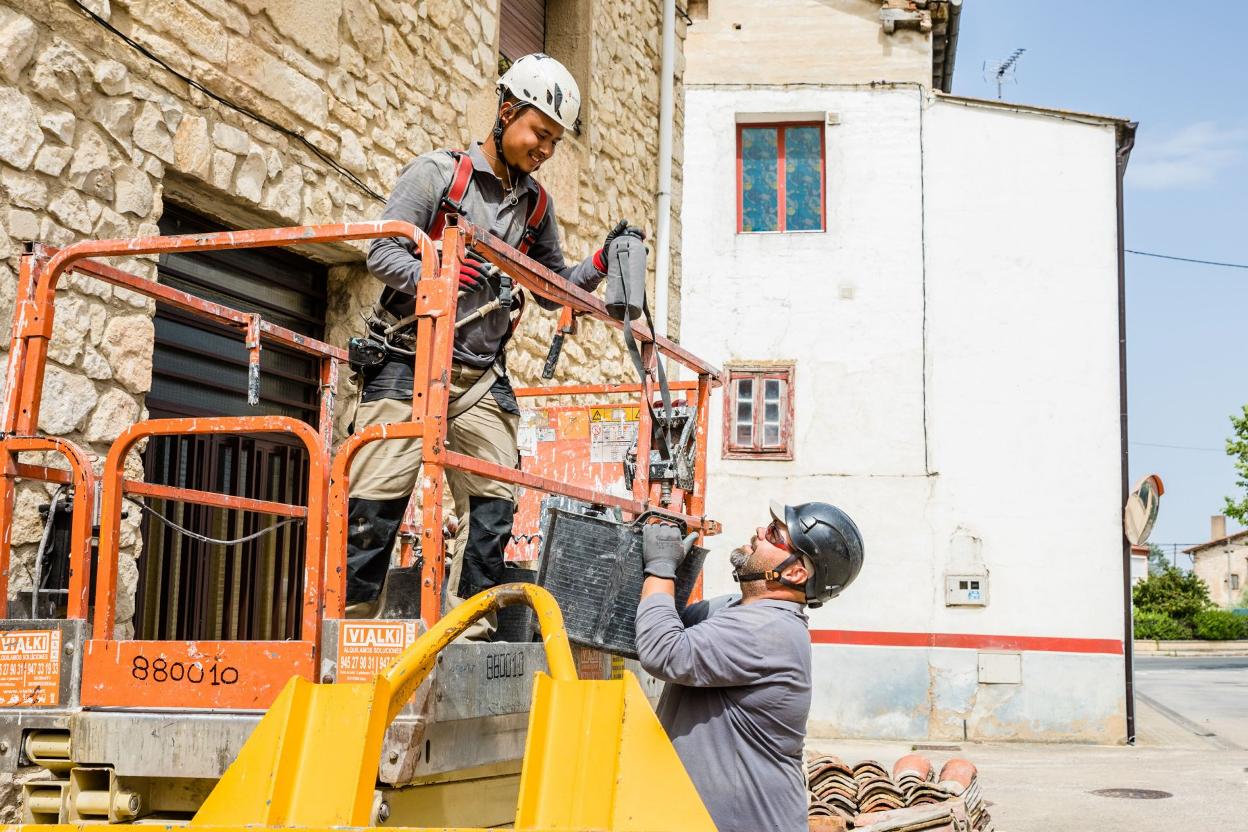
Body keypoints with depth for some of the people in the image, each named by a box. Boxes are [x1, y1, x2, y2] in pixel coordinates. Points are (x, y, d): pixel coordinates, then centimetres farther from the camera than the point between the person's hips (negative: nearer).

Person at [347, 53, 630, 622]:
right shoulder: (437, 173, -2)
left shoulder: (535, 206, 14)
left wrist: (601, 262, 3)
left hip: (482, 378, 5)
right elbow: (382, 253, -8)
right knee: (378, 500, -9)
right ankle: (349, 620, 0)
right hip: (409, 363, -5)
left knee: (494, 505, 0)